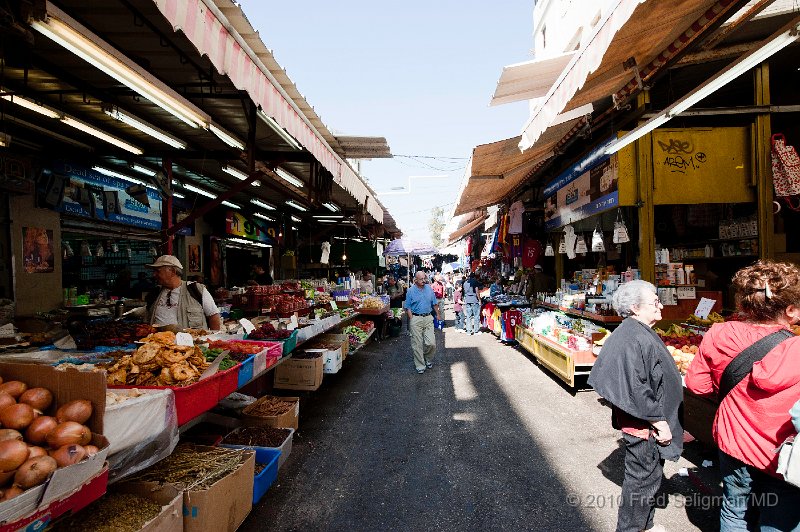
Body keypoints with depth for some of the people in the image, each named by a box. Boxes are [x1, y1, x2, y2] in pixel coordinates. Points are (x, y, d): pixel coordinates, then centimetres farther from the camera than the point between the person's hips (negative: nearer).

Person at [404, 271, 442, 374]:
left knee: (431, 343, -1)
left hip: (428, 318, 3)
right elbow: (408, 307, -1)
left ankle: (428, 359, 26)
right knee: (417, 344, 1)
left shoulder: (429, 288, 7)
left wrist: (438, 314, 17)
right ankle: (420, 366, 13)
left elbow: (434, 303, 15)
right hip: (416, 319, -2)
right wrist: (412, 319, -8)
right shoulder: (411, 291, -2)